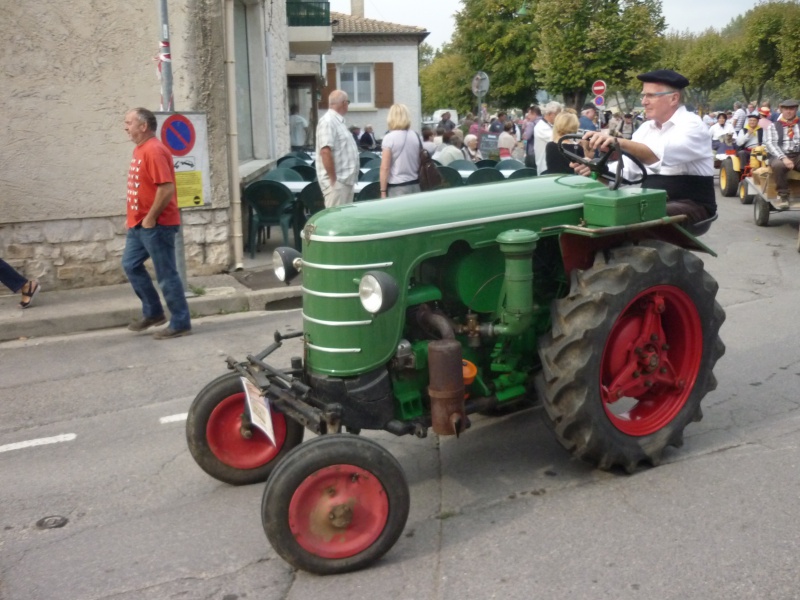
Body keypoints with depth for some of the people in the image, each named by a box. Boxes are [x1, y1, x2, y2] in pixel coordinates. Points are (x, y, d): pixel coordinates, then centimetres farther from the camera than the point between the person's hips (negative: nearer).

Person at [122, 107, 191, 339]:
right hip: (139, 223, 10)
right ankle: (153, 312, 26)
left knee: (166, 275, -3)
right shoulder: (140, 149, 13)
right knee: (130, 265, 15)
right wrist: (135, 218, 17)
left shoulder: (154, 151, -18)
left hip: (157, 224, -10)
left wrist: (151, 218, -19)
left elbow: (167, 189, -26)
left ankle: (180, 323, 6)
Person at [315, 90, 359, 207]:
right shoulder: (328, 121, -14)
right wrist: (333, 179, -22)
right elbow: (325, 151, -23)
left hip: (345, 179, 10)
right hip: (336, 181, -10)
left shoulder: (338, 121, 17)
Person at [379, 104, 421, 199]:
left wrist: (383, 191, -8)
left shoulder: (389, 138, -8)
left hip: (397, 187, -5)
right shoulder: (417, 137, 7)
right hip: (415, 185, 5)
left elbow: (385, 167, -11)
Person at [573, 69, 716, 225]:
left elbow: (659, 155, -31)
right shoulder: (646, 128, 13)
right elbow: (626, 168, 5)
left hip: (691, 205, -7)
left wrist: (618, 142, -46)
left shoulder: (692, 125, -11)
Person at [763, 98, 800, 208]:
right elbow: (770, 143, -5)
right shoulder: (773, 126, 10)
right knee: (778, 165, -38)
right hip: (780, 156, -2)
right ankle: (783, 196, -24)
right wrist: (783, 158, -21)